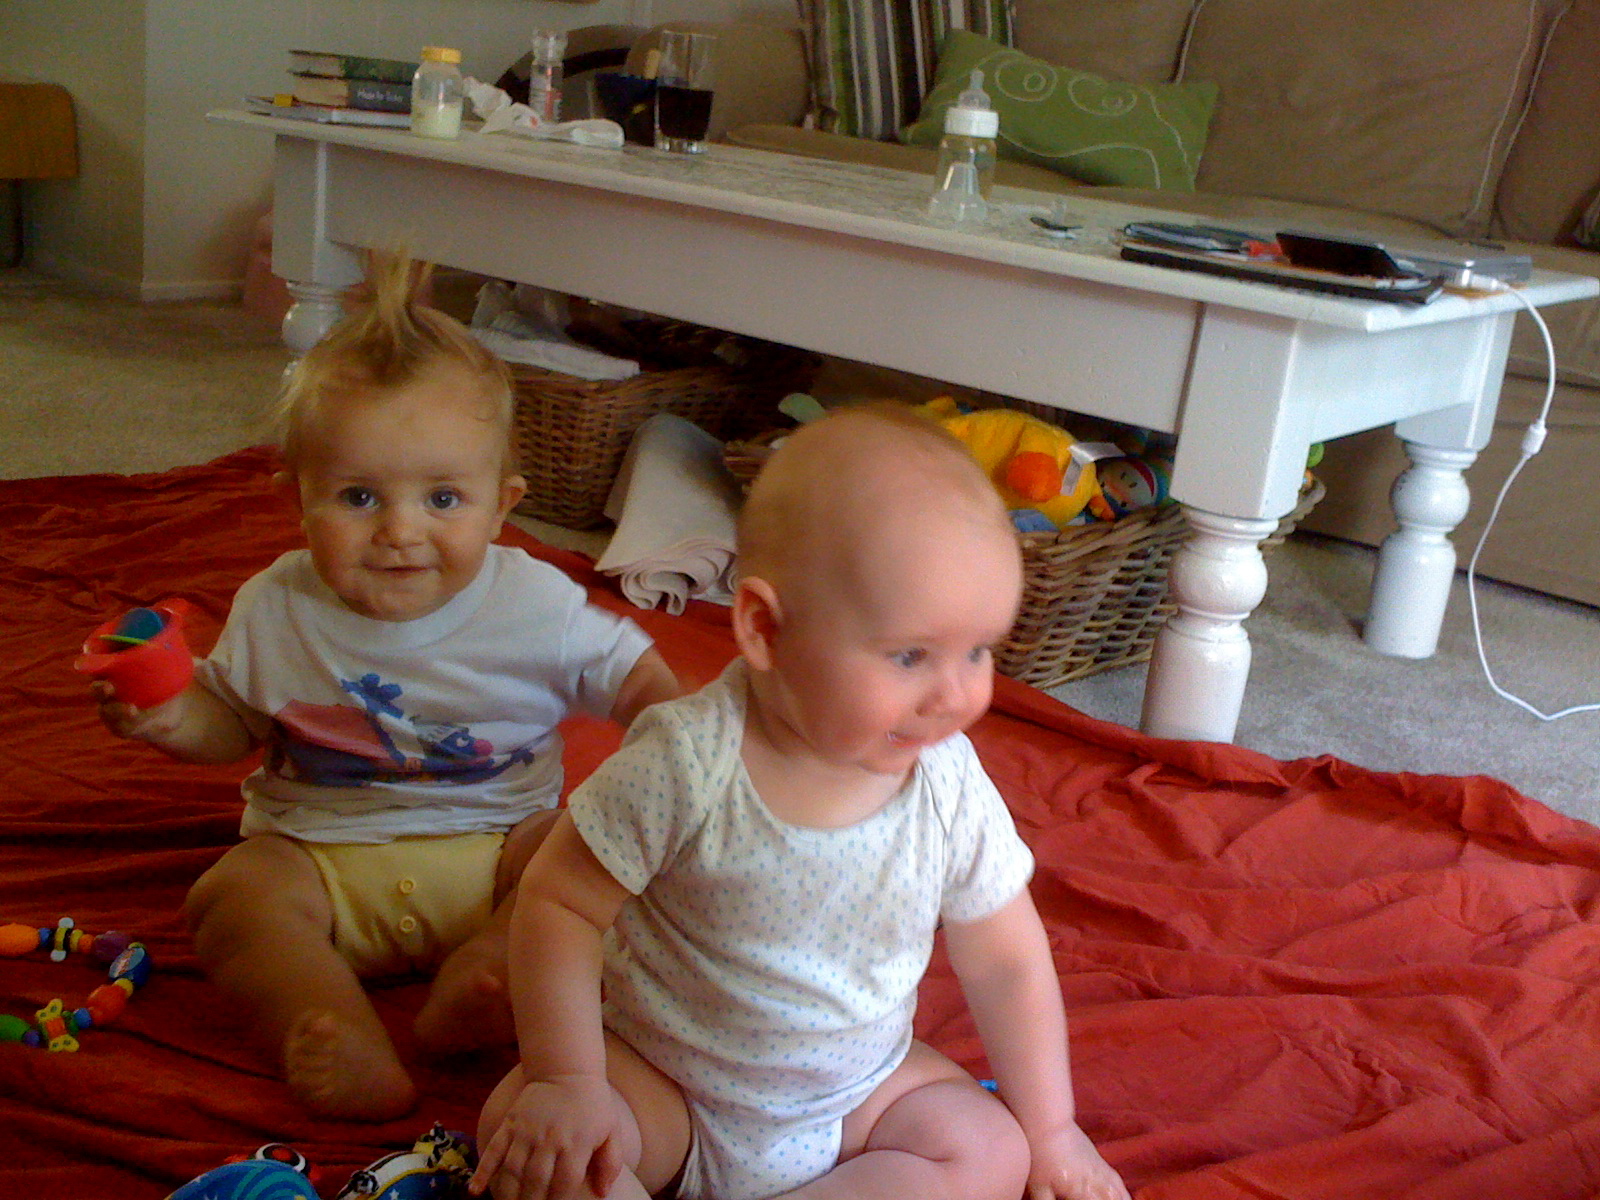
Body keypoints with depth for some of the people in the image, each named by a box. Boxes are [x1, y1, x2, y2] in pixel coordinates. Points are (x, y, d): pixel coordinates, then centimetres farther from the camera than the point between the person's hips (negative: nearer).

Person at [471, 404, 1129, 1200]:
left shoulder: (953, 789, -17)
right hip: (663, 1080, -3)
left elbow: (1006, 963, -4)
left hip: (856, 1090, 3)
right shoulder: (685, 765, -28)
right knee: (519, 1126, -23)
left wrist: (1050, 1134, 2)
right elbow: (559, 901, -17)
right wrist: (567, 1083, -20)